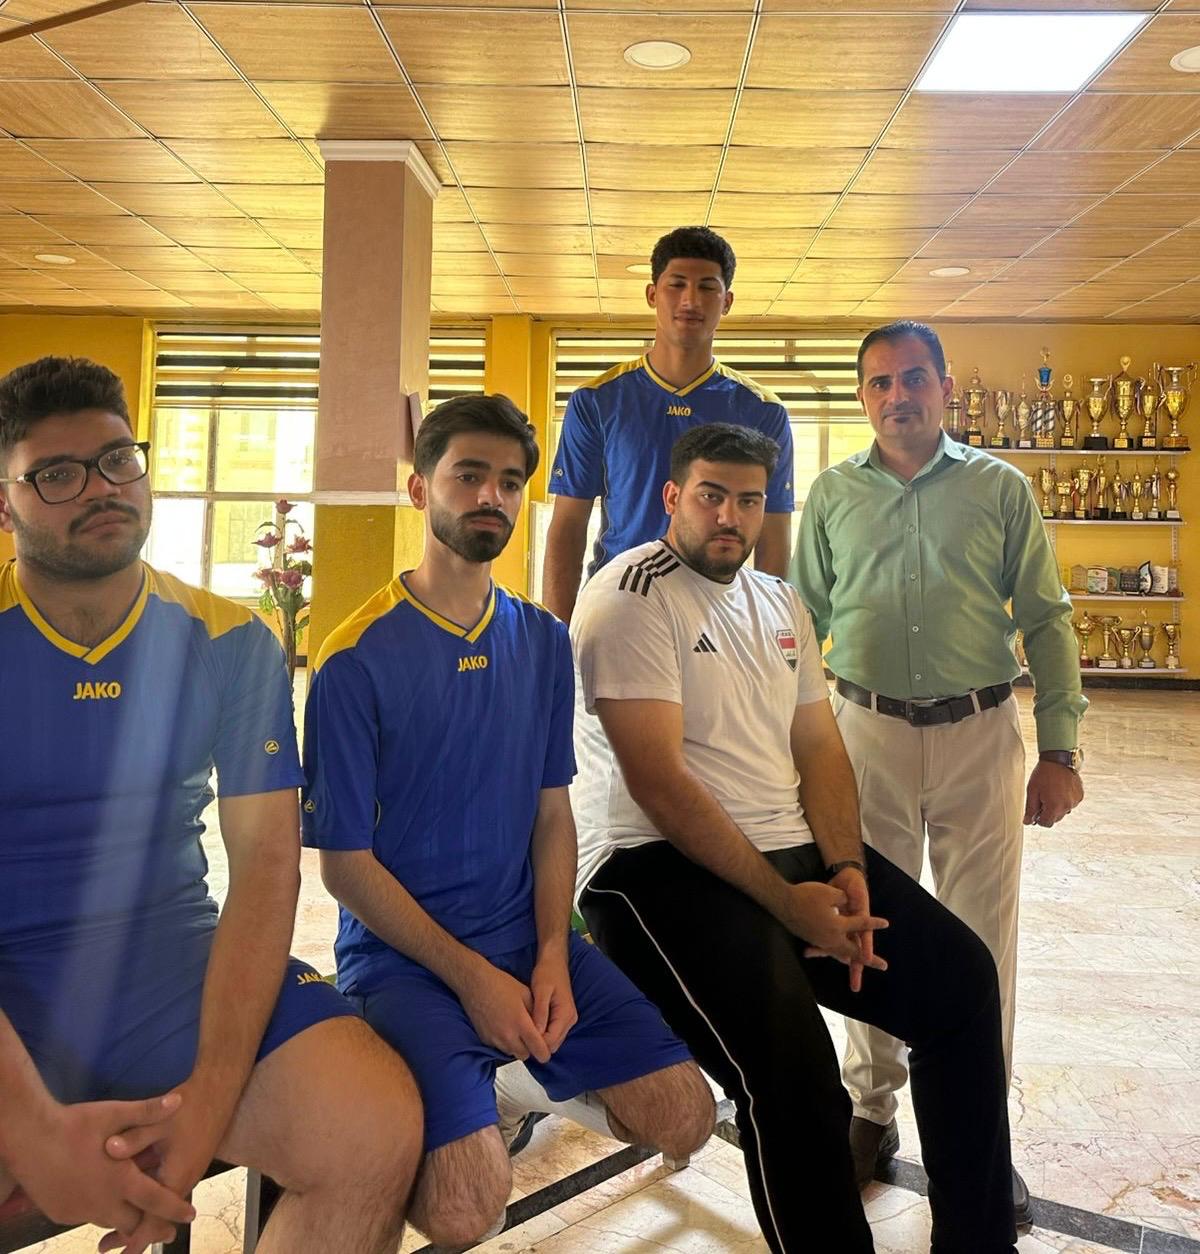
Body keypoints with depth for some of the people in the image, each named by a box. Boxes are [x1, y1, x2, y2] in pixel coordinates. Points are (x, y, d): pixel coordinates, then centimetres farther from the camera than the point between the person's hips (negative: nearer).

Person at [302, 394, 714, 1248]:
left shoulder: (544, 643, 5)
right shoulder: (358, 659, -11)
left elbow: (554, 812, 7)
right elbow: (346, 862, -9)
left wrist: (552, 955, -7)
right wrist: (472, 976, -14)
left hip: (528, 937, 5)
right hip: (401, 950, -4)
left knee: (685, 1118, -7)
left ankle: (543, 1078, 17)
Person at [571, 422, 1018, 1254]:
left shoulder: (780, 603, 16)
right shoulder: (632, 596, -9)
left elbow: (821, 751, 13)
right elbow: (659, 785, -17)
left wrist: (845, 869, -6)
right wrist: (787, 900, -20)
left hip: (788, 847, 8)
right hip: (659, 865, -7)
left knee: (962, 974, 0)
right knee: (791, 1069, -28)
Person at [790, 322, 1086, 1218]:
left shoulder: (1000, 488, 3)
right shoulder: (833, 494, 6)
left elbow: (1047, 621, 3)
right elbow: (802, 622, 9)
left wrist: (1060, 750, -2)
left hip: (981, 734, -1)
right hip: (869, 733, 1)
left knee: (984, 938, 5)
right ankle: (873, 1109, 29)